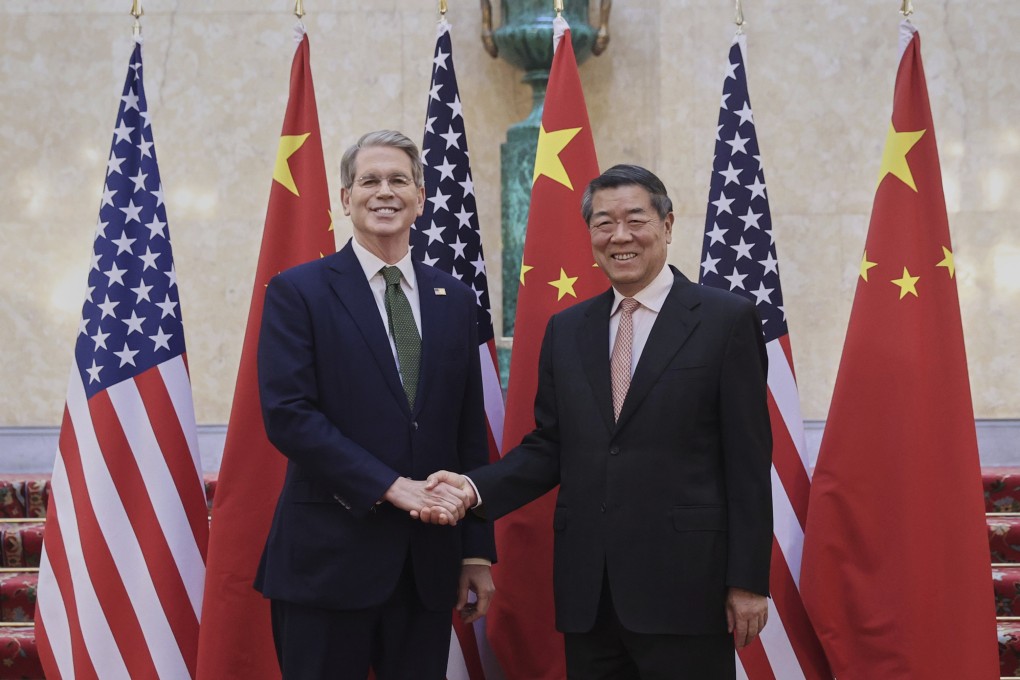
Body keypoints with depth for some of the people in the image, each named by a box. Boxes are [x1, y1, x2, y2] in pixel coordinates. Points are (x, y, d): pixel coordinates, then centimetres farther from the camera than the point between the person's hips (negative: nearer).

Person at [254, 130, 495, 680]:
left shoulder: (454, 299, 11)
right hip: (329, 558, -4)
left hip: (428, 564, 4)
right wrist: (390, 486, -16)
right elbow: (287, 414, -11)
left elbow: (470, 433, 11)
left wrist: (477, 551, 8)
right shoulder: (298, 291, -1)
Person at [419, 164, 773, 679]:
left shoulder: (727, 320, -2)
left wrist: (748, 580, -6)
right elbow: (548, 447, 11)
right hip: (586, 589, 4)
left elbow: (748, 463, -4)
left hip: (684, 583, -4)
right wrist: (475, 488, -6)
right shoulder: (565, 329, 12)